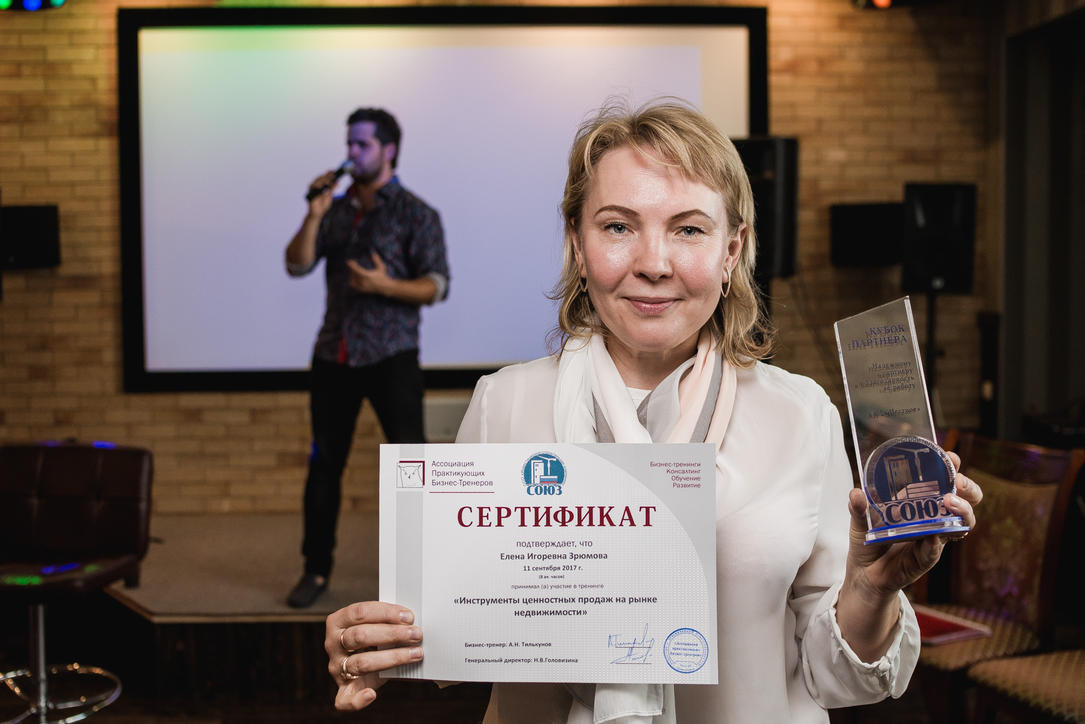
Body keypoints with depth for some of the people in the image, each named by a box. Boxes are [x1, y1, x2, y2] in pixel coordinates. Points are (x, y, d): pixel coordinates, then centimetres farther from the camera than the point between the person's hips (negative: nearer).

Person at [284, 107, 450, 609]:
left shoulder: (416, 214, -1)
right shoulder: (337, 210, 13)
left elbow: (437, 285, -7)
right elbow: (297, 265, 4)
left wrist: (386, 286, -22)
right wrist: (314, 215, -8)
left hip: (391, 358, -4)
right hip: (333, 356, 5)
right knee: (324, 464, 8)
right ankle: (316, 570, 19)